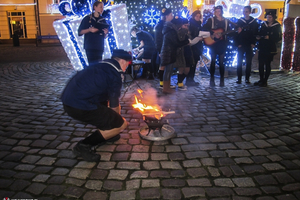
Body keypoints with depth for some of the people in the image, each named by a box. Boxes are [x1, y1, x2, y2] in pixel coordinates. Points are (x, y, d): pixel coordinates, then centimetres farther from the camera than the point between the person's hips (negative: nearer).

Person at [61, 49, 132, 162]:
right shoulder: (114, 74, -7)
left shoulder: (102, 66, 19)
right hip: (80, 107, -10)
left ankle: (105, 133, 32)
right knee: (121, 124, -2)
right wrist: (117, 116, 21)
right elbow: (114, 104, 2)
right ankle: (83, 146, -3)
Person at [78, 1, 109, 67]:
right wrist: (89, 30, -13)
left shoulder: (103, 20, 12)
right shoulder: (87, 19, 3)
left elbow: (104, 36, 13)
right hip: (90, 47, -3)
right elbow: (80, 32, 1)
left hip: (99, 47, 3)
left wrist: (105, 33, -9)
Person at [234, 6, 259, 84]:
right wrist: (237, 43, -8)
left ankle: (247, 78, 11)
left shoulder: (254, 22, 5)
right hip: (241, 45, -1)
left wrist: (253, 43, -5)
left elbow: (256, 33, 4)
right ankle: (239, 78, 4)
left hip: (249, 45, 1)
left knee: (248, 62, 4)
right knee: (239, 62, -1)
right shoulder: (239, 21, 2)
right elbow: (236, 33, -1)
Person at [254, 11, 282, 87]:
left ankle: (265, 81, 8)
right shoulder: (263, 24, 9)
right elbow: (259, 33, 14)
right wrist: (258, 37, -8)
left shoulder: (277, 26, -2)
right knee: (261, 64, 6)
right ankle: (261, 80, 17)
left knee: (267, 64, 1)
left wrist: (269, 37, -18)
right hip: (262, 47, 4)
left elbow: (278, 38, -6)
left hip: (270, 49, -4)